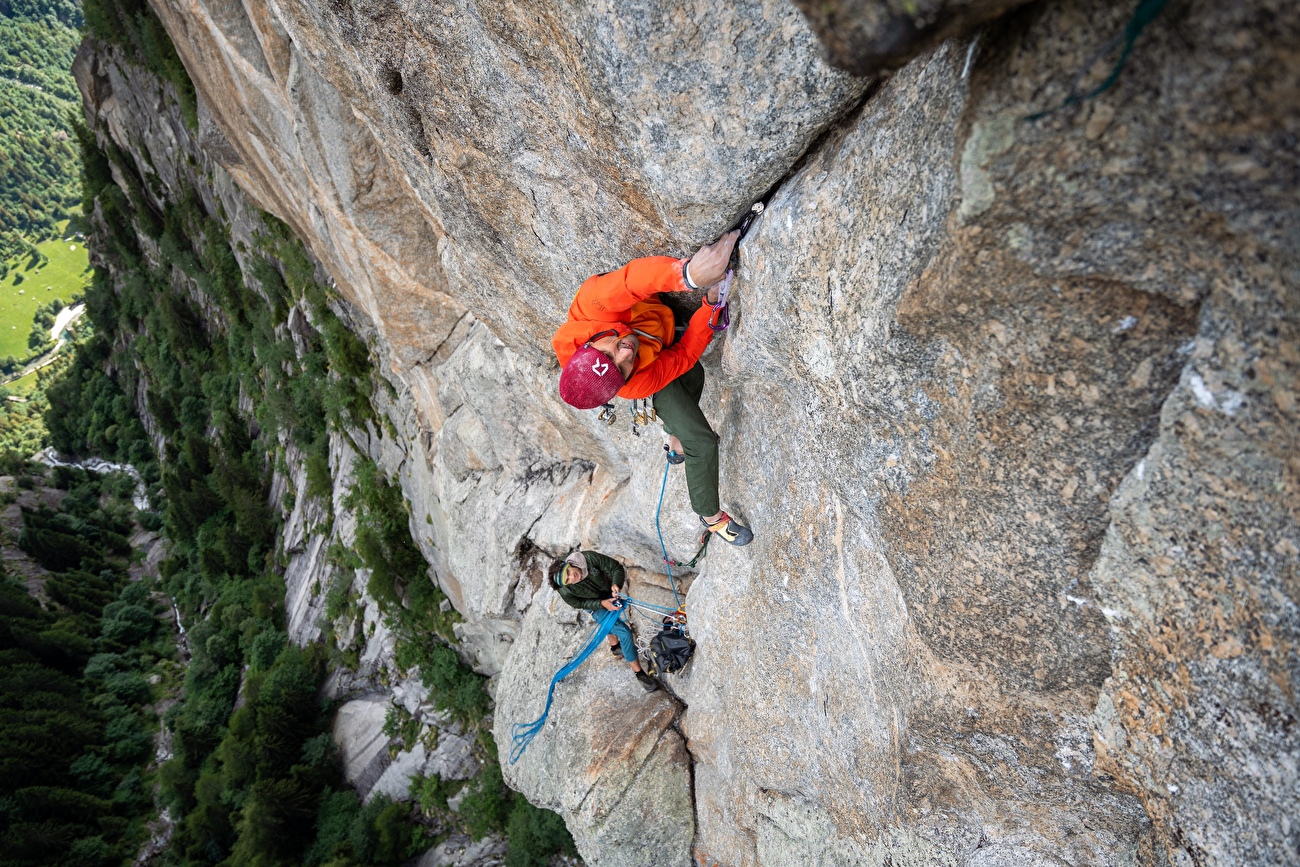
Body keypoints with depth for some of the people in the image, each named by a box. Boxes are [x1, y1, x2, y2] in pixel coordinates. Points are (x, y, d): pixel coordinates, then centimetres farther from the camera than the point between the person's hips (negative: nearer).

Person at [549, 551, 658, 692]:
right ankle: (638, 672, 2)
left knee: (614, 622, 29)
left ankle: (615, 647, 59)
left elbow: (616, 567, -25)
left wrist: (616, 584, -44)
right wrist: (602, 604, -32)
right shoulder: (566, 592, -36)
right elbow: (580, 604, -18)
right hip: (595, 607, -3)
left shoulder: (588, 558, -36)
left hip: (609, 594, 3)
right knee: (624, 632, -12)